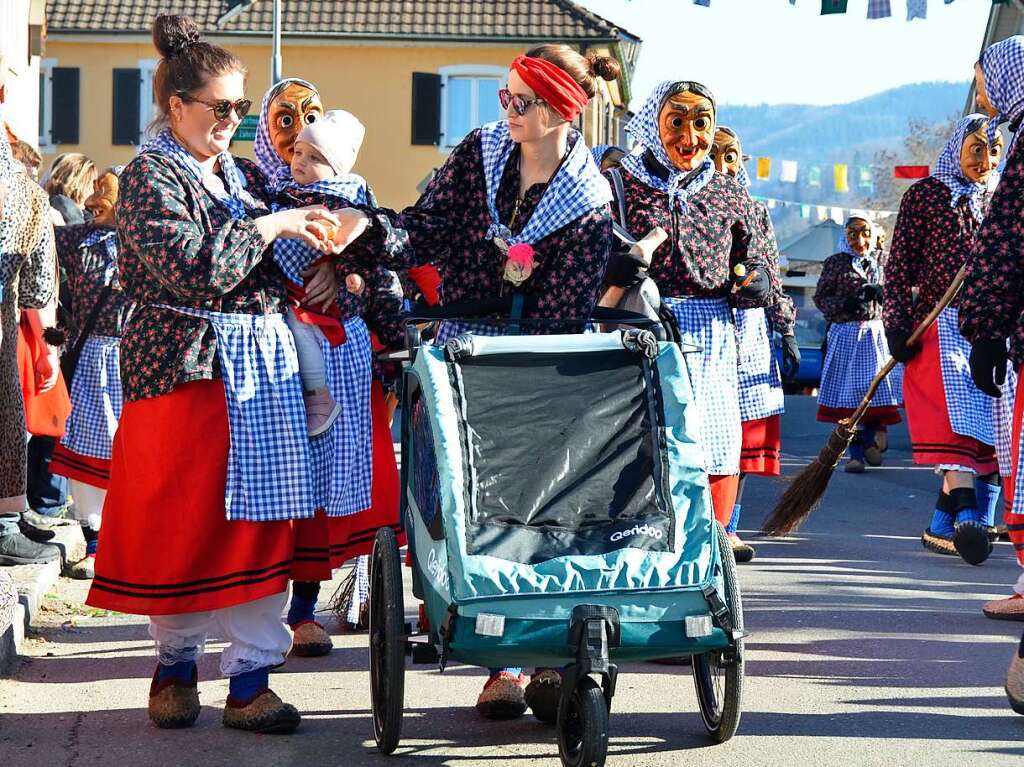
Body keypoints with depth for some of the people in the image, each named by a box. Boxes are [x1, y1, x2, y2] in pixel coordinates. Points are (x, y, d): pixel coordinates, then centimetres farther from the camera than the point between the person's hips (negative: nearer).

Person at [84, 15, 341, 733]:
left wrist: (326, 264, 8)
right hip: (185, 368, -6)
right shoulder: (150, 176, -6)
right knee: (180, 526, 0)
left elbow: (274, 268, 27)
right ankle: (175, 664, 17)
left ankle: (250, 678, 3)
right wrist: (270, 226, -14)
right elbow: (194, 268, -20)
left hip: (262, 364, 6)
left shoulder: (245, 174, 15)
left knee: (262, 518, 1)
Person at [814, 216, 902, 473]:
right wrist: (844, 304, -17)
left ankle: (868, 438, 23)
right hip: (845, 332, -3)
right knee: (848, 392, -3)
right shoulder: (835, 262, 1)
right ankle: (855, 452, 2)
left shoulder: (877, 264, 11)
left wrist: (878, 293, -8)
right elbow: (820, 297, 0)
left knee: (876, 385, -1)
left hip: (874, 332, 3)